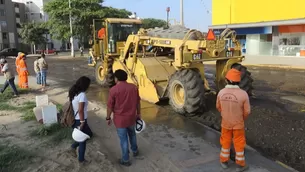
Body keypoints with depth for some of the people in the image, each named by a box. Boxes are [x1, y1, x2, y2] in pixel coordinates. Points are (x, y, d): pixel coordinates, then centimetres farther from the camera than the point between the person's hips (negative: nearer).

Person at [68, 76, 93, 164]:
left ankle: (74, 146, 23)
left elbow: (71, 106, 11)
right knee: (83, 139, 9)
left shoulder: (74, 92, 4)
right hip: (79, 120, -8)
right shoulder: (82, 95, -22)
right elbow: (80, 110, -24)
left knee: (89, 134, 23)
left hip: (74, 119, 8)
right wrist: (82, 122, -17)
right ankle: (81, 160, 24)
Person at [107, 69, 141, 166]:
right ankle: (135, 151, 47)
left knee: (123, 139, 9)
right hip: (131, 117, 4)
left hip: (120, 119, -4)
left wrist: (108, 118, 2)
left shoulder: (113, 90, -17)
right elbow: (137, 102, 5)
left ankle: (125, 160, 22)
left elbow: (110, 106, -11)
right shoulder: (134, 87, -4)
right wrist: (138, 113, 18)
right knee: (132, 134, 28)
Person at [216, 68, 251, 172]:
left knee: (226, 142, 20)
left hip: (225, 122, 2)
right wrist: (243, 119, 8)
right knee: (239, 144, 15)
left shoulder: (221, 92, -19)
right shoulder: (243, 94, -26)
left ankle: (224, 161, 34)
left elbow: (218, 107, -2)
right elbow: (247, 111, -15)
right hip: (238, 124, -2)